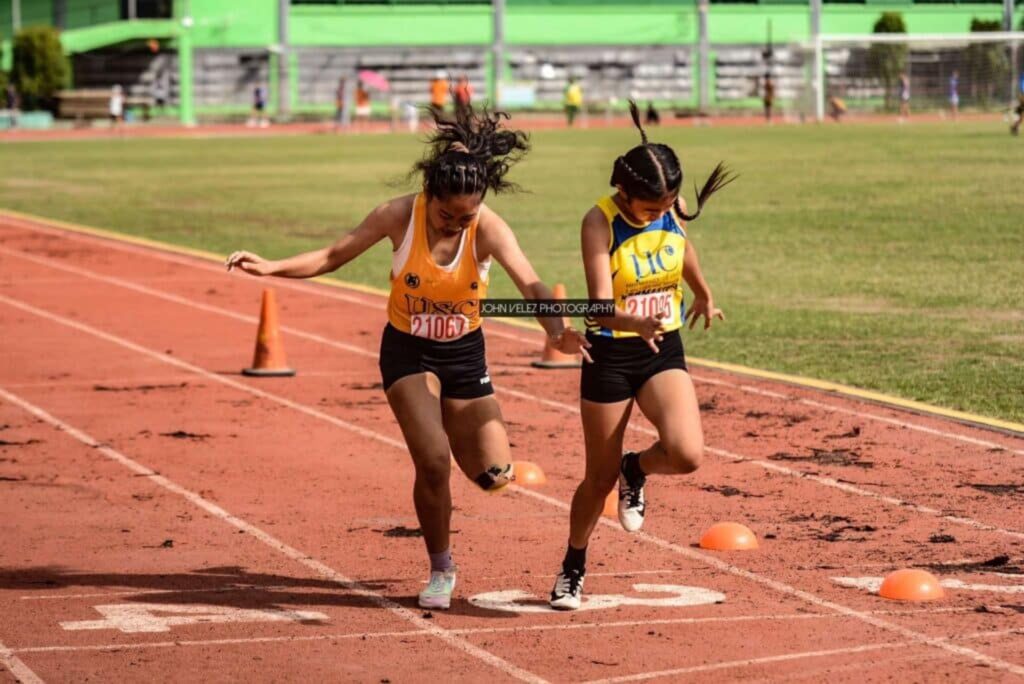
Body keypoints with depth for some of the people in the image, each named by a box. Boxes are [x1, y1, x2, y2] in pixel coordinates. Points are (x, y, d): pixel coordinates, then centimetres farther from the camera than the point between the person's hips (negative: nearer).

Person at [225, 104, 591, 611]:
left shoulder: (489, 230, -20)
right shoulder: (399, 216, -18)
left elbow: (531, 286, -33)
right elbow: (334, 256, -9)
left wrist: (556, 331, -52)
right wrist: (272, 268, -22)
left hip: (465, 354, 1)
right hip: (407, 352, -1)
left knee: (493, 476, -2)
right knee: (433, 461, -18)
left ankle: (452, 430, 35)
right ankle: (441, 570, 5)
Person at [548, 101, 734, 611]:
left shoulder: (673, 211, -6)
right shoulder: (600, 222, -18)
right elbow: (600, 304, -28)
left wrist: (704, 295, 35)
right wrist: (636, 323, -48)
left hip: (664, 351, 3)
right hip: (610, 355, -3)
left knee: (686, 454, -20)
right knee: (600, 477, 5)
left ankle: (637, 470, 16)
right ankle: (572, 570, 29)